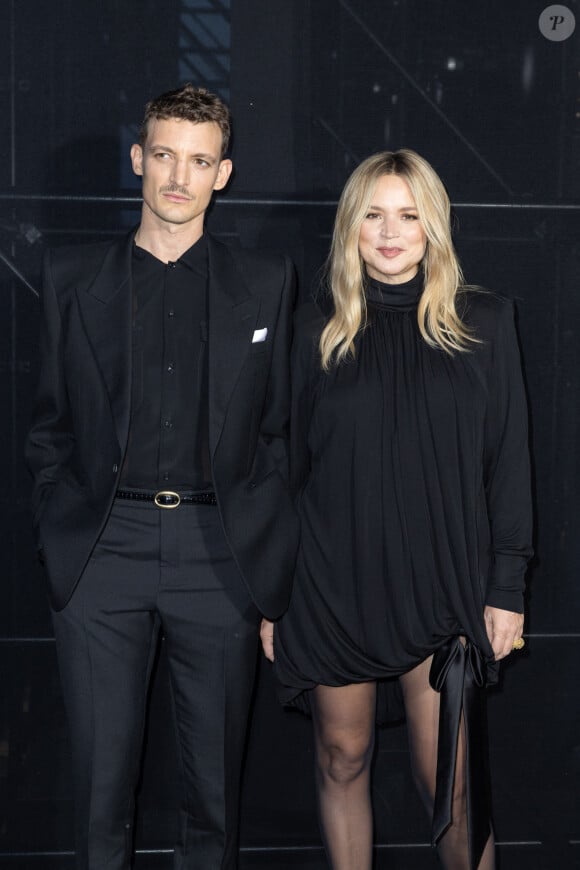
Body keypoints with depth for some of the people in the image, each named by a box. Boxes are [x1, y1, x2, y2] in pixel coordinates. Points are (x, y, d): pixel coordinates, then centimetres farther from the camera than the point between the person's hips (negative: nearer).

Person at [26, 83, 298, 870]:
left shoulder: (268, 283, 9)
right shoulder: (74, 278, 10)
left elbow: (282, 429, 6)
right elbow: (51, 427, 12)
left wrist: (271, 569, 0)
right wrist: (61, 538, 0)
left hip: (220, 553, 0)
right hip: (104, 548, 0)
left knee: (215, 782, 9)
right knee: (101, 779, 5)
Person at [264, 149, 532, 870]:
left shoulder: (482, 323, 2)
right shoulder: (316, 331, 4)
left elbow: (508, 460, 3)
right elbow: (286, 465, 6)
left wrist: (507, 588, -2)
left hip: (441, 581, -1)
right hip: (333, 583, 1)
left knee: (449, 779, -1)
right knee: (342, 759, 11)